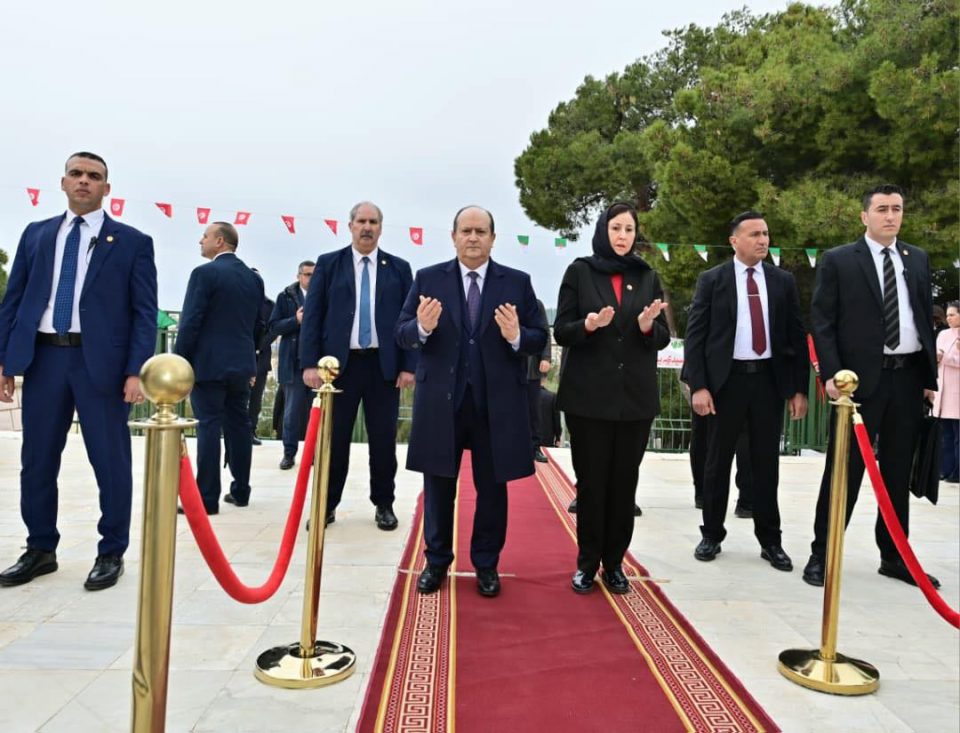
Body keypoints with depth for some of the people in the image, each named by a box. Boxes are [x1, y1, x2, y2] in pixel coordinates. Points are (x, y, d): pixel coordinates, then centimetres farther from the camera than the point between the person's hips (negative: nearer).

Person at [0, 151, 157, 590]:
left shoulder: (132, 242, 3)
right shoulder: (36, 235, 14)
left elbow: (145, 312, -2)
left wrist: (136, 371, -12)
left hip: (101, 361, -3)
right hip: (44, 357, 4)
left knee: (110, 461, 2)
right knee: (37, 461, 10)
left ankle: (112, 553, 16)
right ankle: (40, 550, 26)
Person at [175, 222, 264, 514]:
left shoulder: (205, 273, -9)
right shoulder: (254, 277, 11)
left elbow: (190, 322, -12)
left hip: (208, 363, -6)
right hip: (241, 364, 6)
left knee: (209, 427, -4)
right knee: (238, 425, 11)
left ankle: (207, 498, -2)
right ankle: (240, 490, 18)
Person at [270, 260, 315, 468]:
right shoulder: (286, 296, 4)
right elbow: (273, 327, -1)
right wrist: (295, 320, -14)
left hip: (319, 361, 1)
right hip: (294, 363, 0)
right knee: (292, 410, 6)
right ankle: (289, 453, 15)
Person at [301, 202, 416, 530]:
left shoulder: (399, 268, 8)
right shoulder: (328, 264, 6)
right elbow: (313, 315, 2)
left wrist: (409, 365, -3)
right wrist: (310, 363, -7)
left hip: (384, 365, 1)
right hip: (339, 363, 0)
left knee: (383, 439, 6)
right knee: (334, 438, 6)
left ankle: (384, 505, 20)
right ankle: (327, 505, 19)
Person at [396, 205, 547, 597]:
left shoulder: (517, 282, 3)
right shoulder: (428, 279, 4)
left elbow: (540, 339, 0)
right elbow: (402, 334, 0)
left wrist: (516, 337, -21)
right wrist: (422, 327, -22)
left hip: (497, 402, 0)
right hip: (440, 400, 0)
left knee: (492, 488, 10)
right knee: (439, 486, 11)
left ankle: (486, 564, 27)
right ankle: (436, 561, 28)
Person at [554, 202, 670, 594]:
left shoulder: (648, 277, 9)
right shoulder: (580, 271, 2)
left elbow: (663, 339, 7)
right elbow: (560, 332, -2)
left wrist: (648, 325, -15)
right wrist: (588, 325, -22)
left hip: (636, 395, 2)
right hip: (588, 394, -2)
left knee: (624, 482, 6)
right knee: (591, 481, 3)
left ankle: (614, 563, 19)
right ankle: (587, 563, 17)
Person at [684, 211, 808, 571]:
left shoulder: (783, 281, 8)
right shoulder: (712, 280, 0)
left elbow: (796, 336, 8)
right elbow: (694, 335, -4)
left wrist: (800, 388, 3)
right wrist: (698, 386, -12)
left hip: (769, 379, 2)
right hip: (726, 379, -2)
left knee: (767, 463, 9)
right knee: (718, 461, 7)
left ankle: (770, 540, 21)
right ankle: (712, 535, 21)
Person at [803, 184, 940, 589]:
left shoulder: (918, 259, 14)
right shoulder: (837, 260, 0)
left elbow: (926, 319, 14)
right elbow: (821, 322, -5)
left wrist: (930, 376, 9)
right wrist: (831, 373, -14)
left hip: (908, 377, 5)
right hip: (861, 377, -5)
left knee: (898, 472, 11)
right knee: (844, 469, -1)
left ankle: (894, 556, 22)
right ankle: (822, 554, 9)